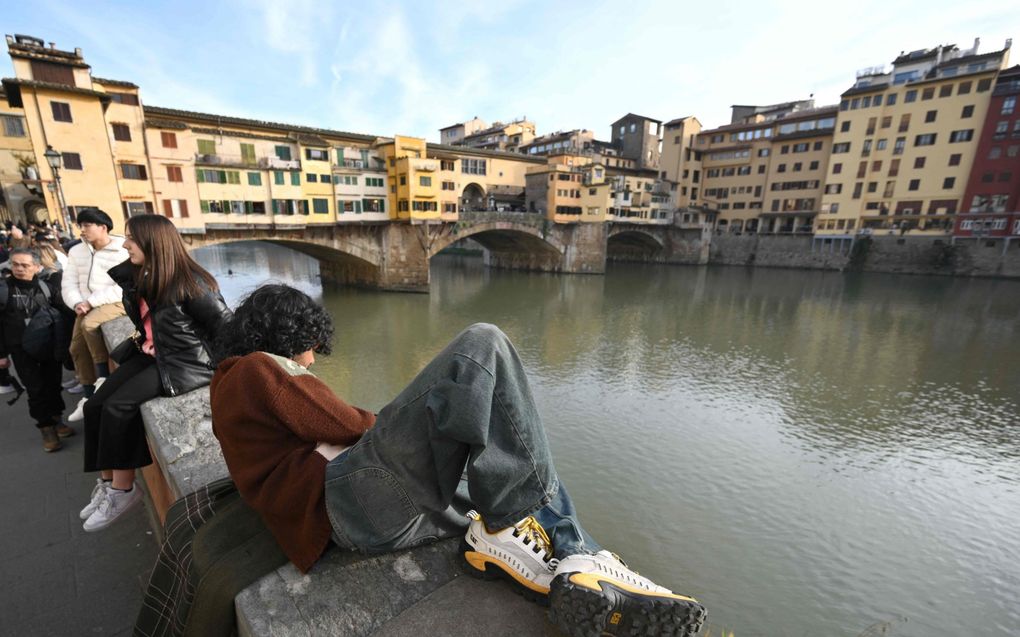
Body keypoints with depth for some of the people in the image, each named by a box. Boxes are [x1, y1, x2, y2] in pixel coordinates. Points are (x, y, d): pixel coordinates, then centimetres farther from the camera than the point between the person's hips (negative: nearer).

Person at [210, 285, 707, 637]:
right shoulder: (253, 370, 6)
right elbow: (338, 422, -4)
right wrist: (384, 423, 14)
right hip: (355, 496, -10)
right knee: (481, 347, -25)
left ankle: (579, 570, -11)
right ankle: (509, 529, -21)